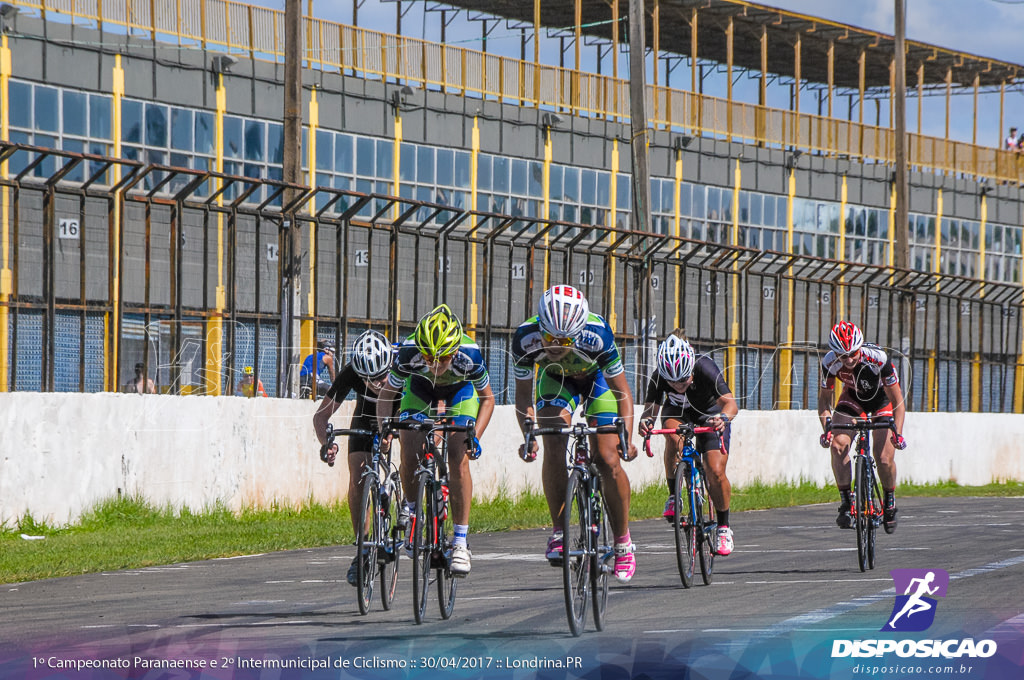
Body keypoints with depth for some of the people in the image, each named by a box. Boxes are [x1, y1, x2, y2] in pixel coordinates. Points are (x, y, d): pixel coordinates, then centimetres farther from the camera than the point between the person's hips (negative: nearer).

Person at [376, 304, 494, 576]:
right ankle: (410, 508, 11)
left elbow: (487, 399, -18)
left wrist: (475, 437, -31)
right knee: (410, 457, -18)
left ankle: (461, 541, -12)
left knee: (459, 461, -18)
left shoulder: (469, 356, -38)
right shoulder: (409, 353, -36)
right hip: (420, 389, 1)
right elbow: (387, 393, -17)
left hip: (460, 391, -1)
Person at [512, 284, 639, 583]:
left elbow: (622, 391, -28)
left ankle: (623, 543, 4)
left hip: (597, 378, -1)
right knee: (553, 448, -22)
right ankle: (559, 531, -11)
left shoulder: (596, 334, -39)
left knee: (608, 460, -10)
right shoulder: (526, 337, -34)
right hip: (556, 379, 2)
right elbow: (524, 394, -20)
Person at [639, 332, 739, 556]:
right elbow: (650, 409, -31)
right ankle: (673, 496, -17)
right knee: (674, 437, -35)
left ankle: (723, 527, 6)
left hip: (710, 412, -1)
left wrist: (723, 417, -66)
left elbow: (730, 403, -44)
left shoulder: (706, 368, -37)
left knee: (716, 472, -15)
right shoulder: (658, 378, -31)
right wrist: (646, 421, -54)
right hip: (678, 411, 1)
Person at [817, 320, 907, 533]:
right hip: (853, 397, 2)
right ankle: (846, 503, -12)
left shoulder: (878, 358, -36)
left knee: (885, 457, -15)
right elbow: (824, 398, -14)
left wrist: (898, 433, -39)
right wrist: (827, 428, -29)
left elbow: (897, 401, -28)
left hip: (882, 398, -2)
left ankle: (890, 502, 13)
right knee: (838, 443, -23)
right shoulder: (830, 362, -28)